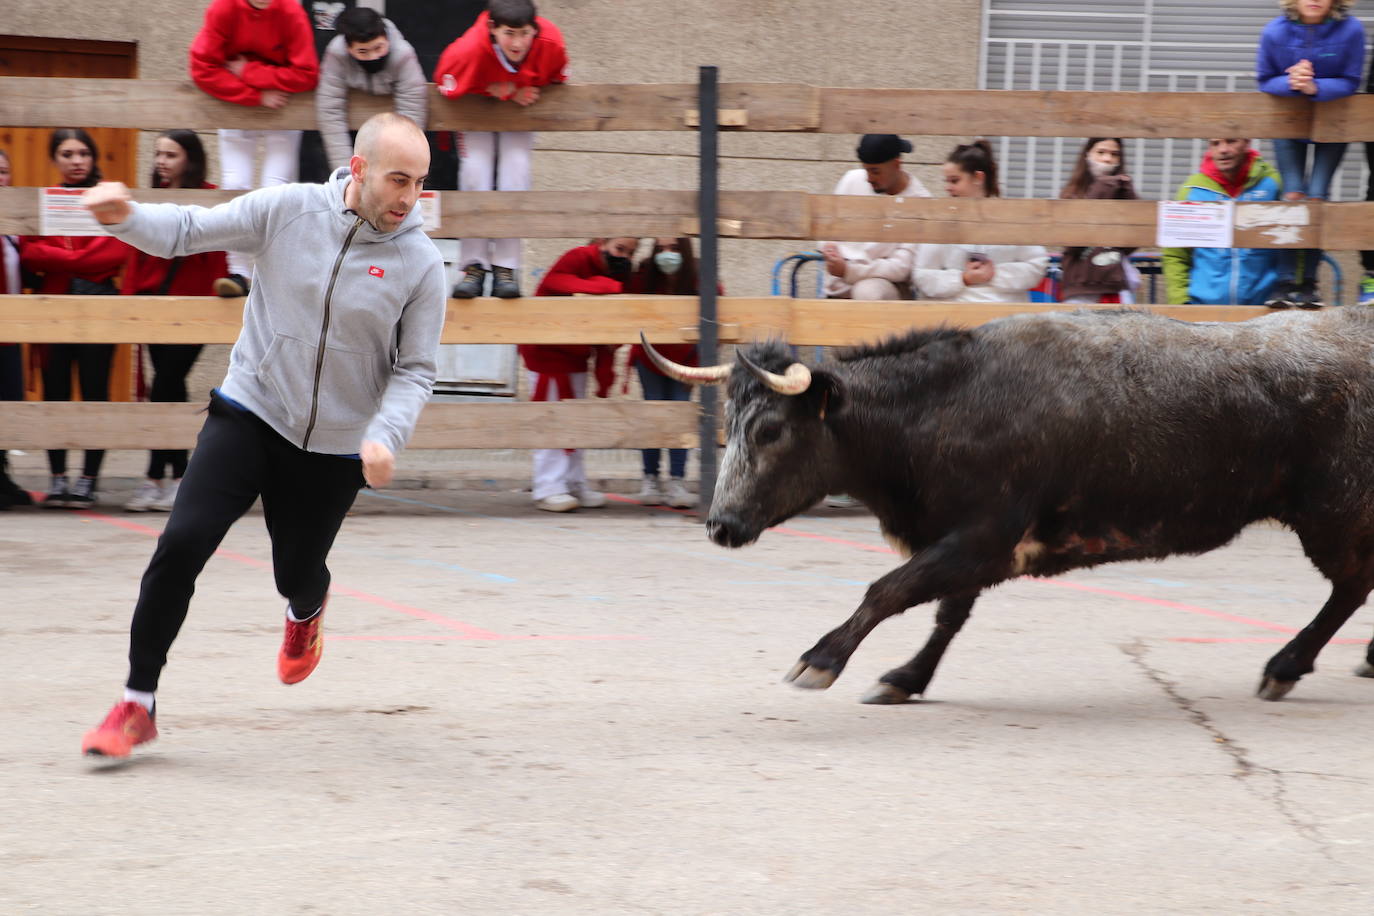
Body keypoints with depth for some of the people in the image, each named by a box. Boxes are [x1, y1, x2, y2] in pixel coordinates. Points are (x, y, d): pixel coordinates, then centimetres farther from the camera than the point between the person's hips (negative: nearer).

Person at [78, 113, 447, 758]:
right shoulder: (286, 209, -9)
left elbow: (414, 369, -3)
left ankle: (306, 613, 54)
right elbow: (188, 232, -3)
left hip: (333, 448, 0)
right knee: (182, 542, -15)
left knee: (297, 574, 12)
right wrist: (126, 217, -23)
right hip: (249, 413, 0)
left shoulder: (421, 263, -9)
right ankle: (138, 704, -4)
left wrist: (385, 435, -20)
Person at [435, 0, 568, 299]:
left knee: (515, 171, -14)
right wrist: (496, 91, -26)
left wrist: (527, 92, -25)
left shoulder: (551, 44, -34)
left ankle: (505, 268, -9)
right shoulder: (470, 49, -40)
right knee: (475, 171, -16)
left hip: (520, 108, 1)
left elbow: (558, 79, -10)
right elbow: (447, 85, -20)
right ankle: (474, 266, -7)